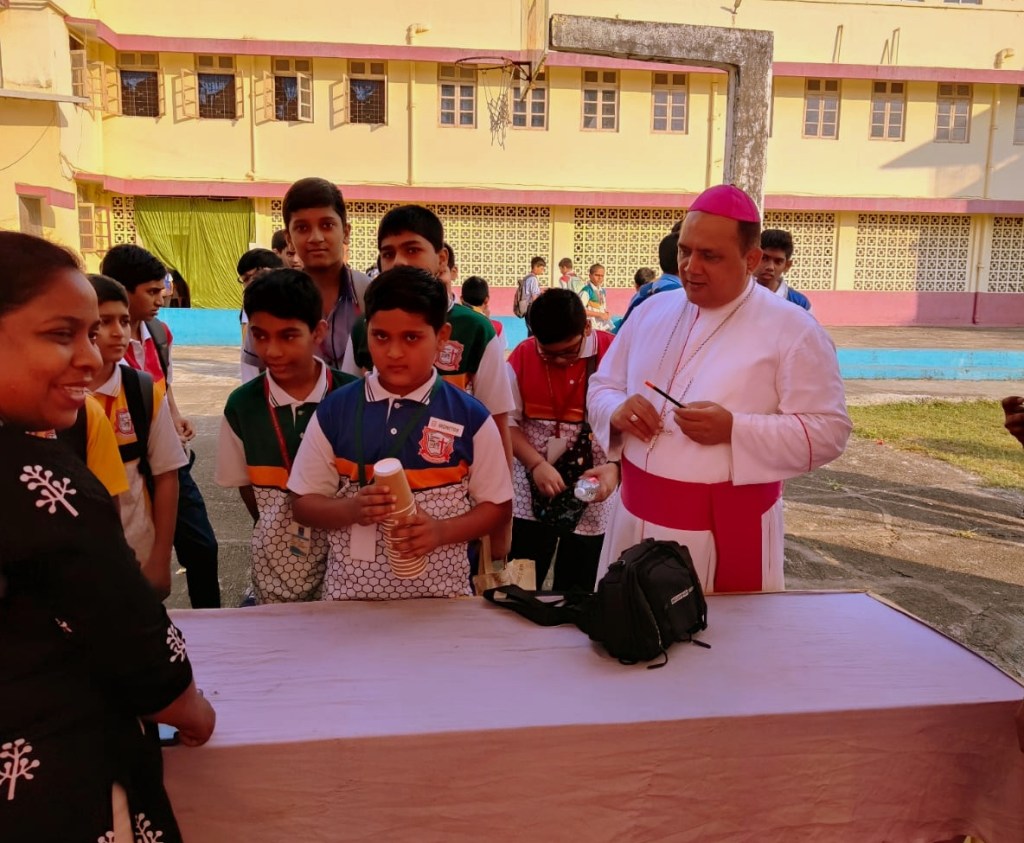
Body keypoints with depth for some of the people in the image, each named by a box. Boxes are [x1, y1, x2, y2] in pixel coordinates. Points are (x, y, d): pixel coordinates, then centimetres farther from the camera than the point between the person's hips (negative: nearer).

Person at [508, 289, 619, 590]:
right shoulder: (522, 356, -3)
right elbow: (507, 421, -2)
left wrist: (616, 467, -24)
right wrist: (536, 464, -16)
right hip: (530, 496, 2)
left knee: (576, 595, 13)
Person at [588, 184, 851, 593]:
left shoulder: (792, 329, -8)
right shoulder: (651, 312, 7)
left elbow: (827, 431, -11)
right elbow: (601, 387, 13)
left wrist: (735, 430, -24)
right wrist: (618, 411, -10)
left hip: (728, 531, -4)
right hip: (637, 518, 5)